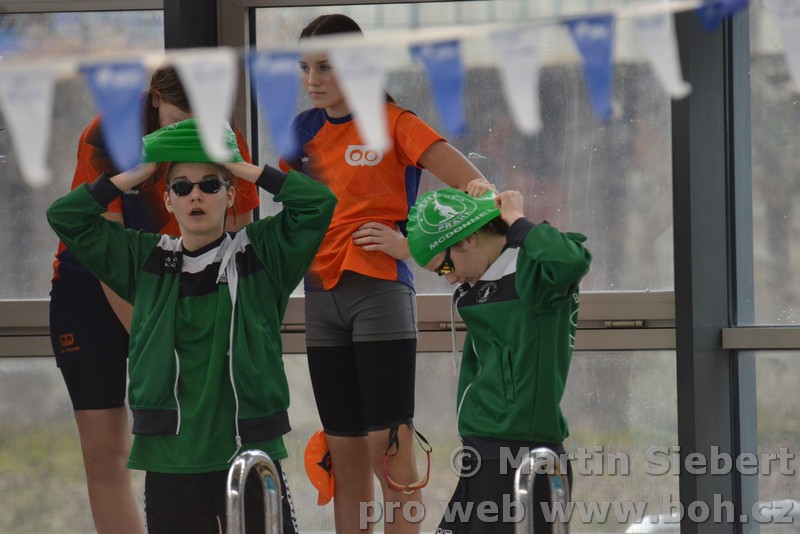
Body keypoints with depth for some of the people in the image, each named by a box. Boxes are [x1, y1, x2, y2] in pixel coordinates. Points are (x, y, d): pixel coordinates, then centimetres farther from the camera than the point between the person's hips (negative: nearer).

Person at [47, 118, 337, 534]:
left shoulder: (260, 254, 5)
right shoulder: (146, 261, 11)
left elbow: (318, 203, -6)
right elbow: (65, 217, 9)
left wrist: (242, 168, -3)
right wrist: (136, 175, 5)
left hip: (251, 453, -2)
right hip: (170, 462, 2)